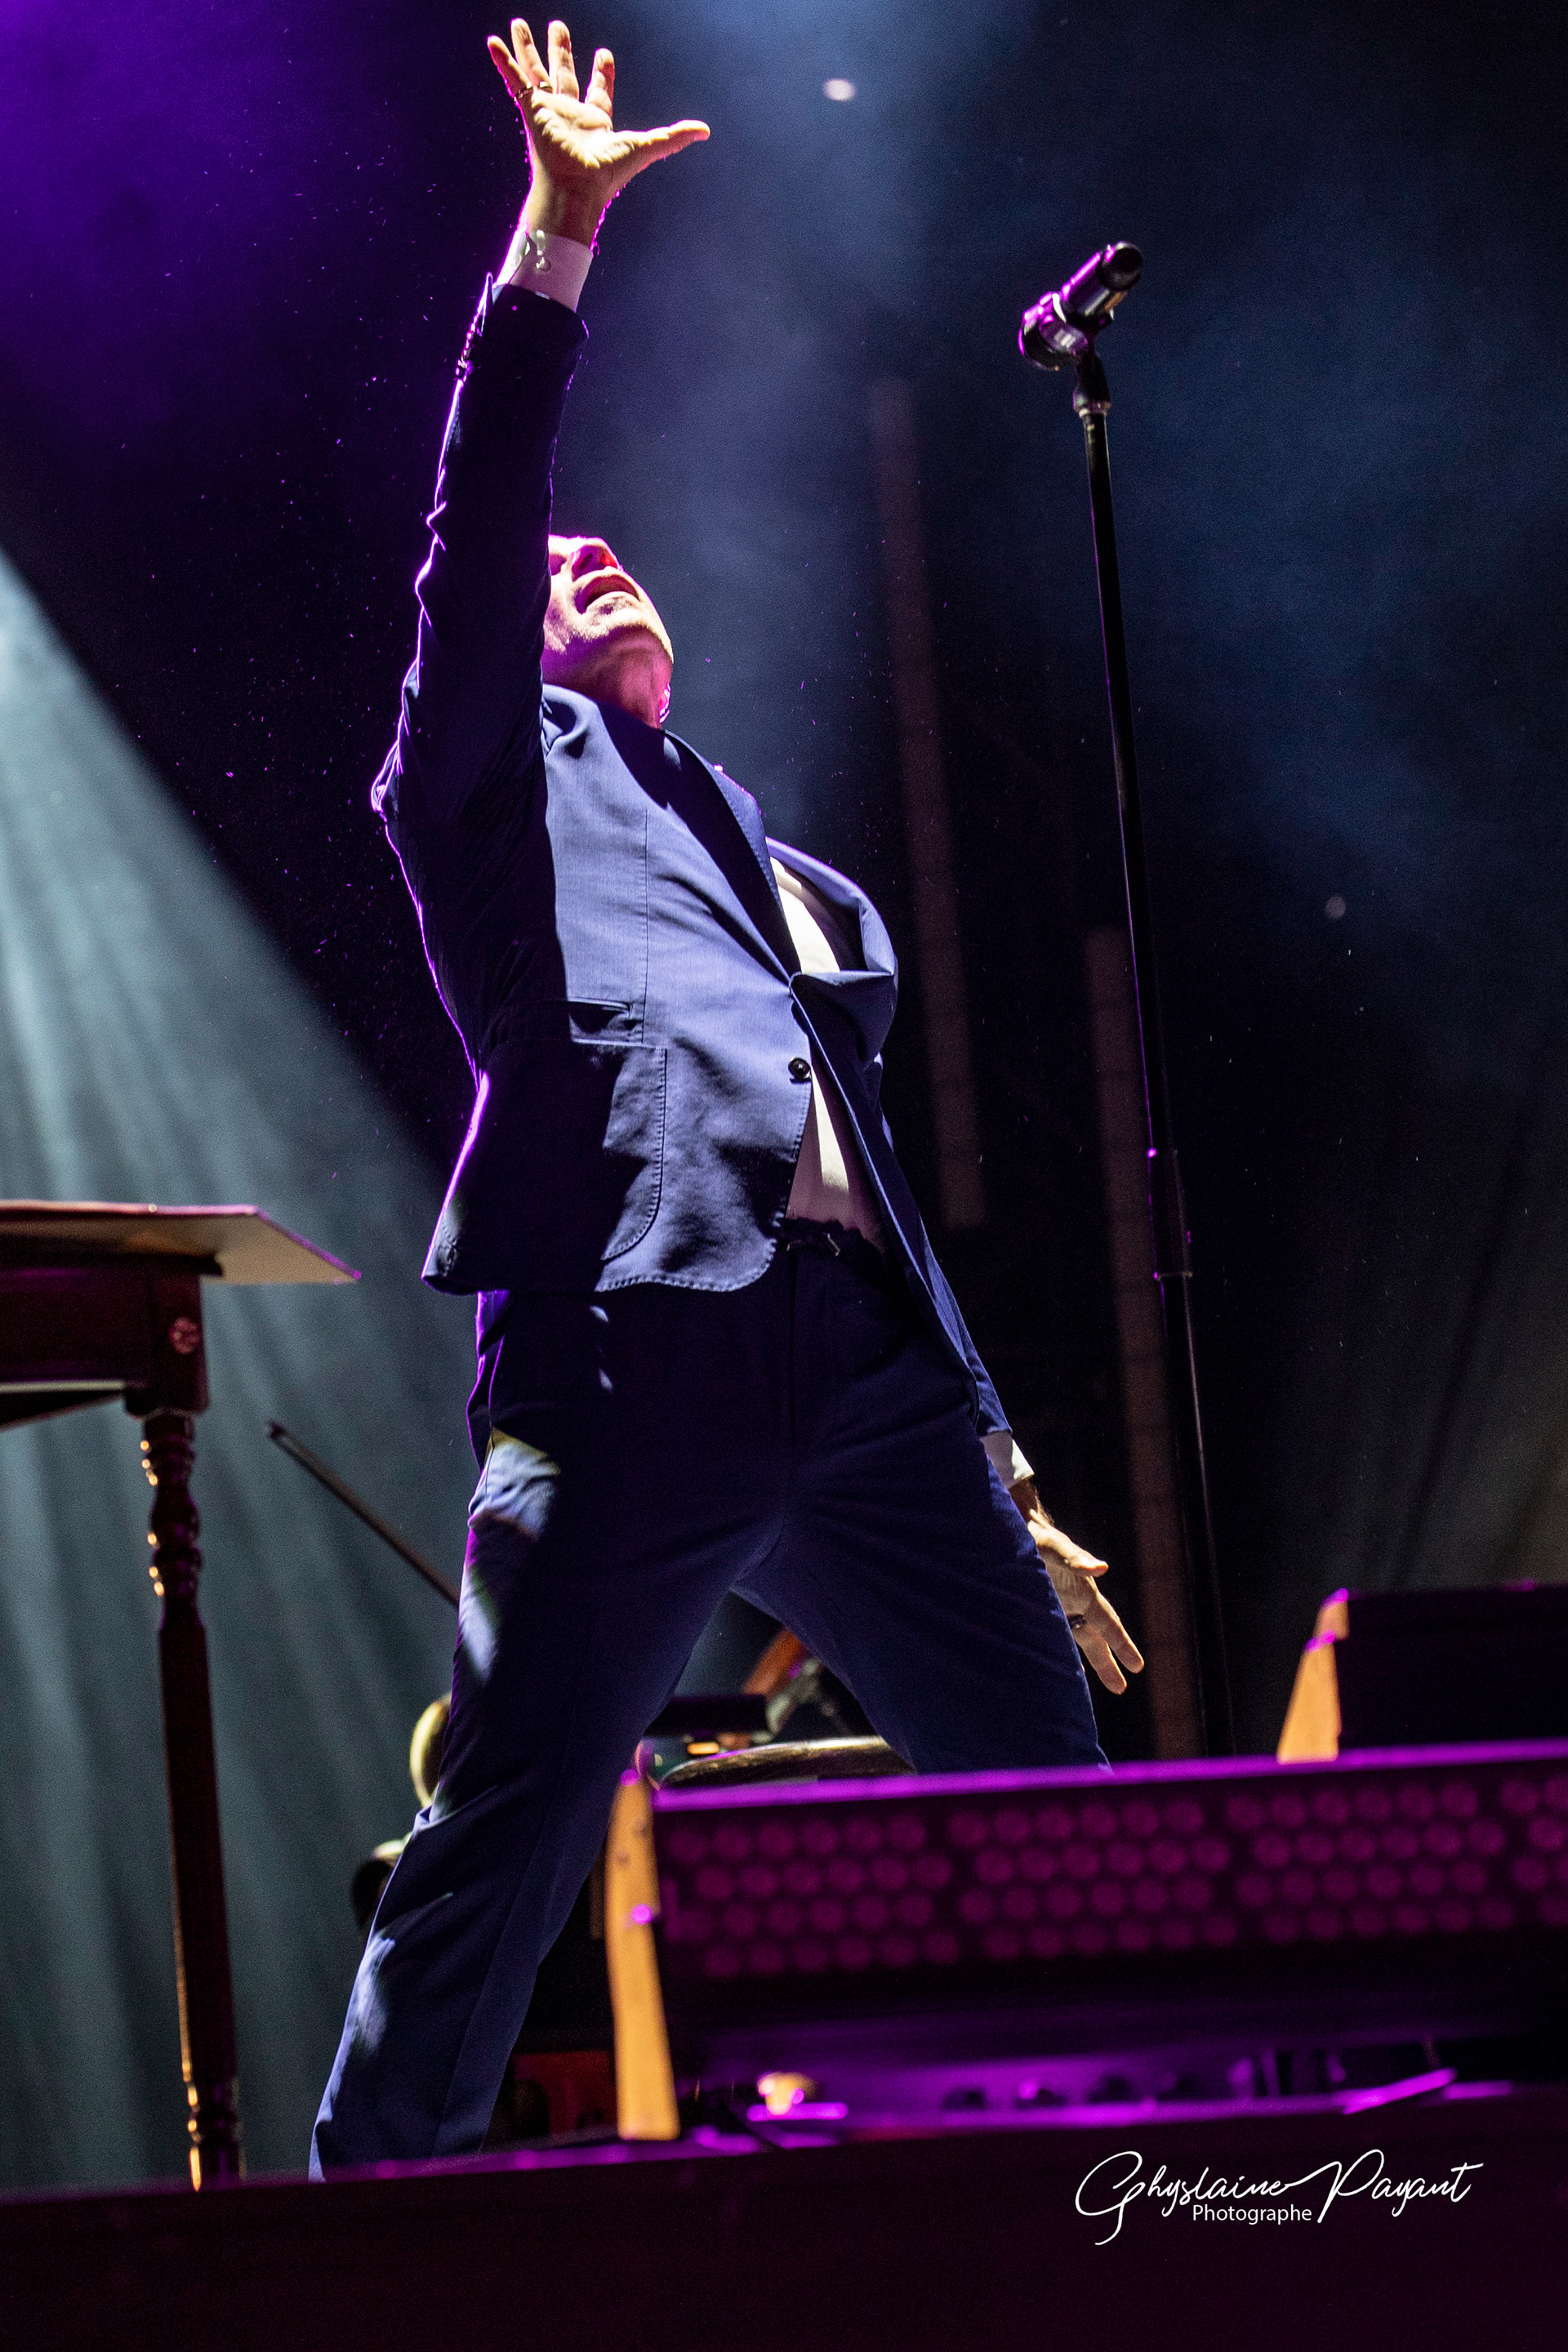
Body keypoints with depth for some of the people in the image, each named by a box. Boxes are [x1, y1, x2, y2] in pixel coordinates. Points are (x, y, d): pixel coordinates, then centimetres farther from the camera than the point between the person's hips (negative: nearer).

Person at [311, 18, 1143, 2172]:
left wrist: (997, 1473, 24)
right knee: (498, 1853, -10)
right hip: (634, 1351, -6)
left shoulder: (794, 886, 33)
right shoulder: (509, 779, 19)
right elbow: (477, 526, 3)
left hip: (875, 1371, 6)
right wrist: (555, 242, -4)